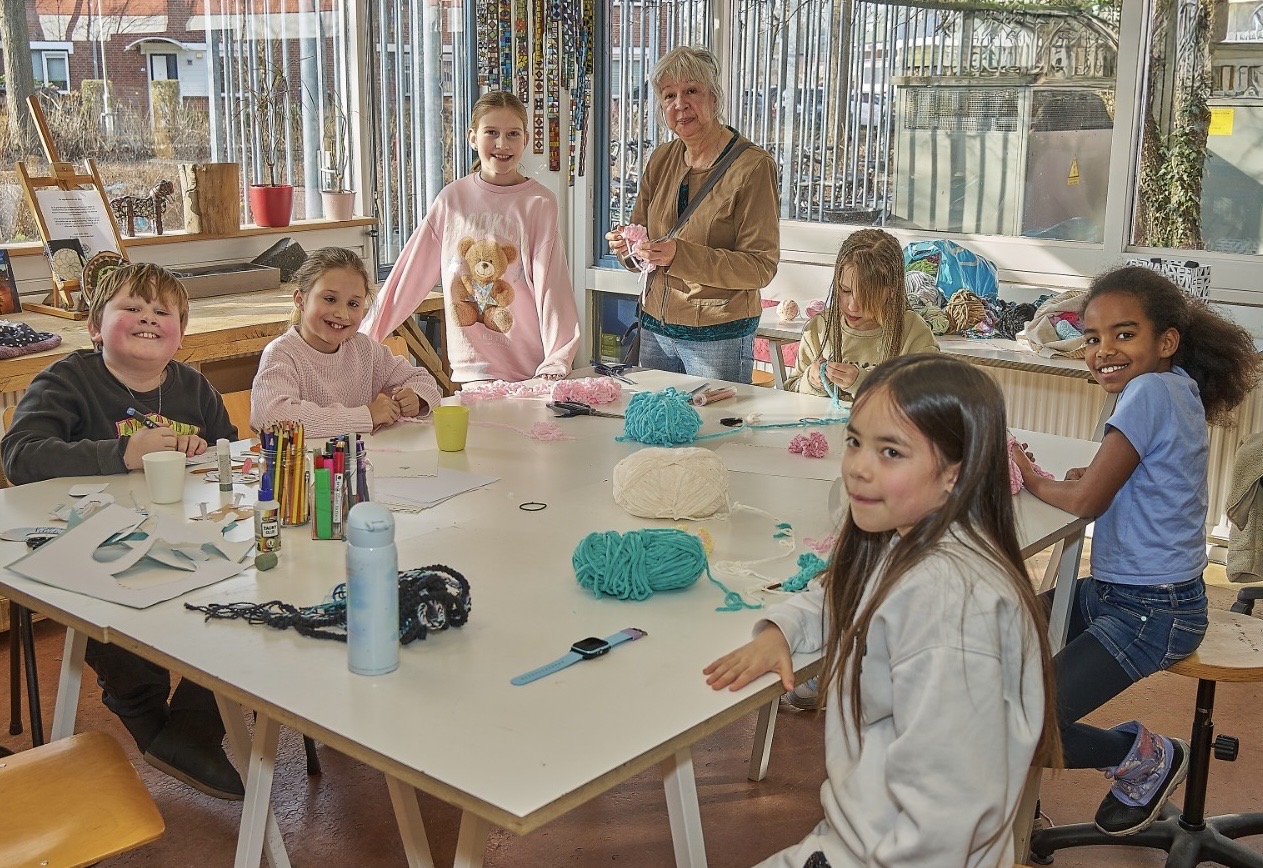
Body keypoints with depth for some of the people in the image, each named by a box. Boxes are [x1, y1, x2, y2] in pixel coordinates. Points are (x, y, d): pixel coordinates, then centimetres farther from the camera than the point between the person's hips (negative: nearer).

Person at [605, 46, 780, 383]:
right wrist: (627, 246, -8)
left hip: (719, 338, -5)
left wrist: (680, 255, -26)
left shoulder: (753, 166, -11)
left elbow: (761, 266, -16)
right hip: (655, 328, 5)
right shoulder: (661, 160, 7)